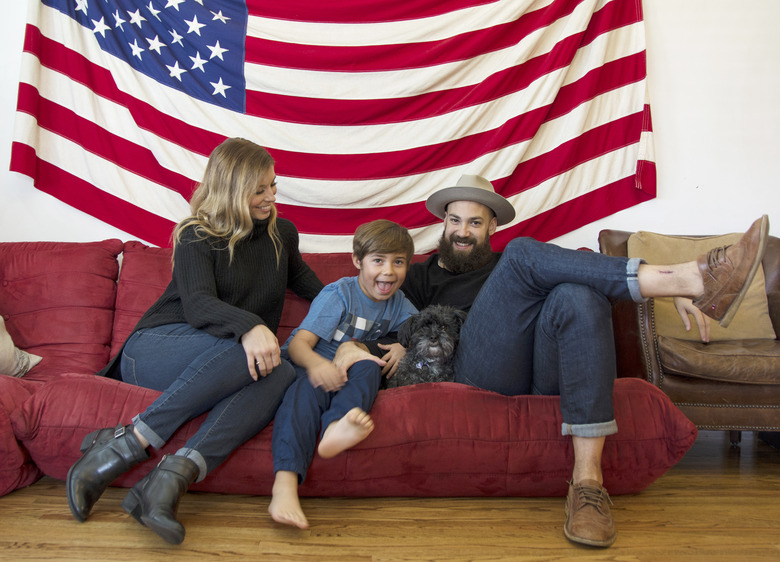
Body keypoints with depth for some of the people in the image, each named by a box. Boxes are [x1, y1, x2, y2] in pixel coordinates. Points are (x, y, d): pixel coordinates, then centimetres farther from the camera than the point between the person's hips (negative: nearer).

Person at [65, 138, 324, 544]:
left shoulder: (282, 233, 16)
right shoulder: (197, 236, -1)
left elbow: (299, 276, 36)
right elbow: (198, 305, -18)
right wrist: (249, 326, -38)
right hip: (156, 348, -4)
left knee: (281, 374, -33)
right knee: (242, 353, -38)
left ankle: (173, 475, -45)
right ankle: (130, 443, -32)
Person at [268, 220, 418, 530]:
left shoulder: (398, 303, 8)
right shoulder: (339, 295, -10)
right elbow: (298, 343, -19)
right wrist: (316, 363, -43)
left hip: (350, 375, 4)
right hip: (307, 366, -4)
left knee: (370, 365, -28)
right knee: (310, 388, -37)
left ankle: (337, 426, -56)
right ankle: (285, 482, -55)